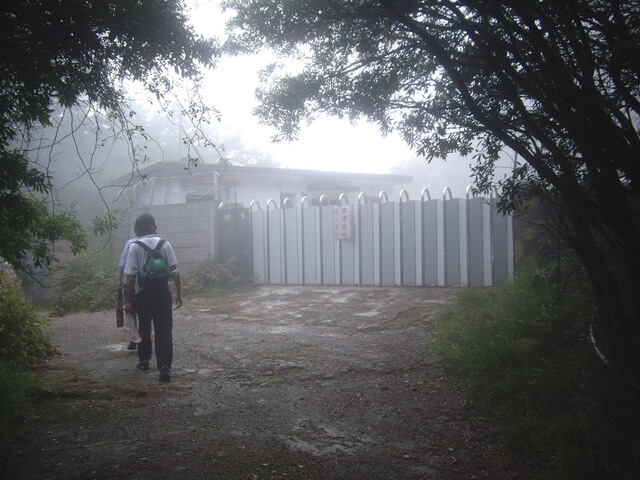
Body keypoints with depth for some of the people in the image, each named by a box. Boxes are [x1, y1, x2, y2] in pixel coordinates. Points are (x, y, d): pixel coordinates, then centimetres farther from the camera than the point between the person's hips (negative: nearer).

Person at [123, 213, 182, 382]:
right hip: (162, 292, -1)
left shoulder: (134, 247, -3)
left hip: (142, 293, 1)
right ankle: (164, 367, -12)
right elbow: (174, 270, -4)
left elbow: (130, 276, -7)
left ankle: (144, 361, 32)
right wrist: (178, 293, 4)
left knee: (144, 328, 20)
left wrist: (128, 301, -1)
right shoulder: (164, 244, -1)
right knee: (164, 331, -1)